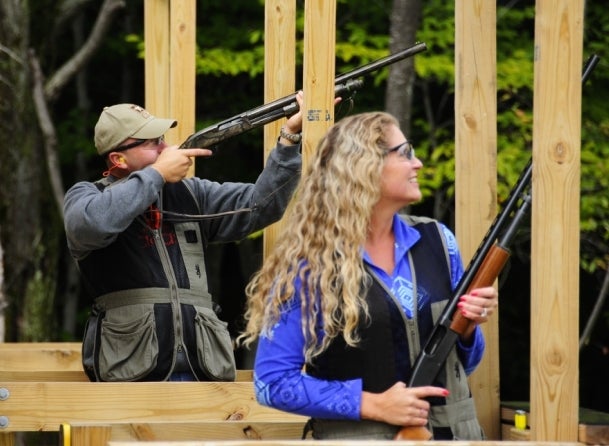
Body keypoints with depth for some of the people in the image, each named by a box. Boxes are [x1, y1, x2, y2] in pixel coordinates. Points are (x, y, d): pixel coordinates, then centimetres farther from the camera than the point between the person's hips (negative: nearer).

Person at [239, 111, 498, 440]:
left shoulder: (436, 241, 4)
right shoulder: (310, 263, -9)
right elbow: (272, 381, -12)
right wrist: (372, 405, -18)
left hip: (450, 433, 4)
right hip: (359, 435, -4)